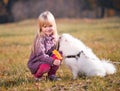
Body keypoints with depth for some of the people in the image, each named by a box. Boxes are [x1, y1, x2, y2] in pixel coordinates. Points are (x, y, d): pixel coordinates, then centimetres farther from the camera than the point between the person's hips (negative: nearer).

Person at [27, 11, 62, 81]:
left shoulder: (54, 37, -3)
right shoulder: (40, 39, -22)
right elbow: (41, 55, -27)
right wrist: (52, 61, -37)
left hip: (48, 58, 6)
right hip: (35, 62, -6)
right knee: (45, 66, -34)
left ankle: (51, 74, 1)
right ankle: (37, 75, -1)